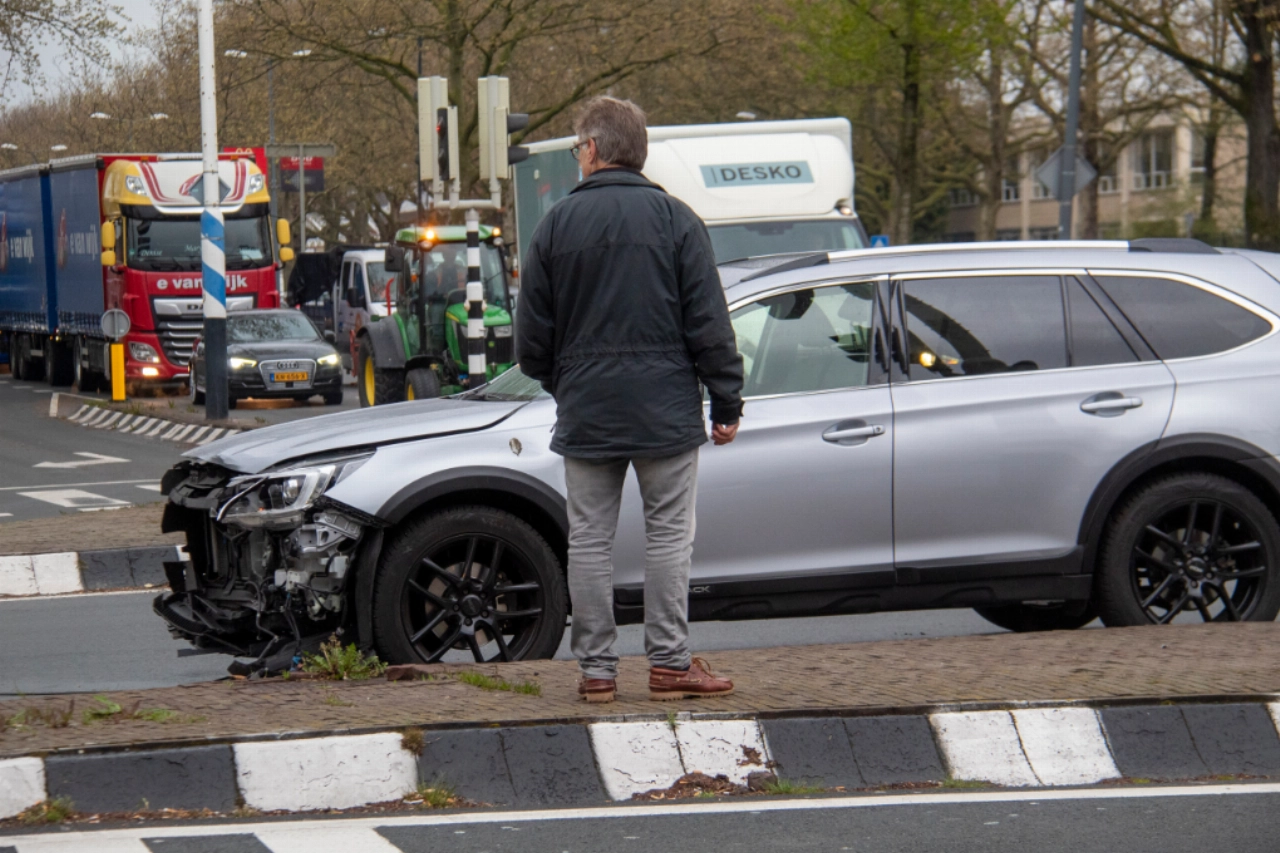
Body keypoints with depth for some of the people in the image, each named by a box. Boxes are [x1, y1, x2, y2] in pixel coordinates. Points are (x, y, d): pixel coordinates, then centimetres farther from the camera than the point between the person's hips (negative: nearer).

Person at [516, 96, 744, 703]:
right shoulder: (674, 220, -3)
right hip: (666, 412, -1)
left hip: (586, 414, 2)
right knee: (668, 534, 4)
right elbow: (709, 324, -5)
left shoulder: (557, 225, 2)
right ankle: (669, 662, 3)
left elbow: (532, 338, 5)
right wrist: (726, 403, 3)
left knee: (589, 539, 7)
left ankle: (596, 668, 8)